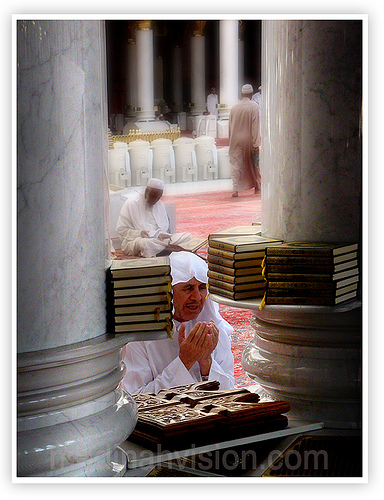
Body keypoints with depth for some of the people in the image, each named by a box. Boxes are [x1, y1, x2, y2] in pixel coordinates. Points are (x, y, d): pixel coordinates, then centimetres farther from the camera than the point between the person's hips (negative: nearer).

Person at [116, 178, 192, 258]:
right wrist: (139, 233, -22)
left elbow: (164, 227, 17)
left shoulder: (160, 204, 14)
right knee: (145, 243, -43)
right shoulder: (131, 203, -3)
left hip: (157, 238, 6)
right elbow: (121, 229, -6)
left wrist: (160, 234, -8)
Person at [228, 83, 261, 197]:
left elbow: (230, 126, 8)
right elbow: (255, 127, -11)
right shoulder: (254, 106, -8)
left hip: (236, 140, 2)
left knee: (236, 165, 1)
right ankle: (257, 187, 25)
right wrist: (256, 144, -11)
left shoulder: (234, 107, 3)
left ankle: (235, 189, -11)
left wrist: (231, 141, 17)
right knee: (253, 164, 14)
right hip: (248, 140, -2)